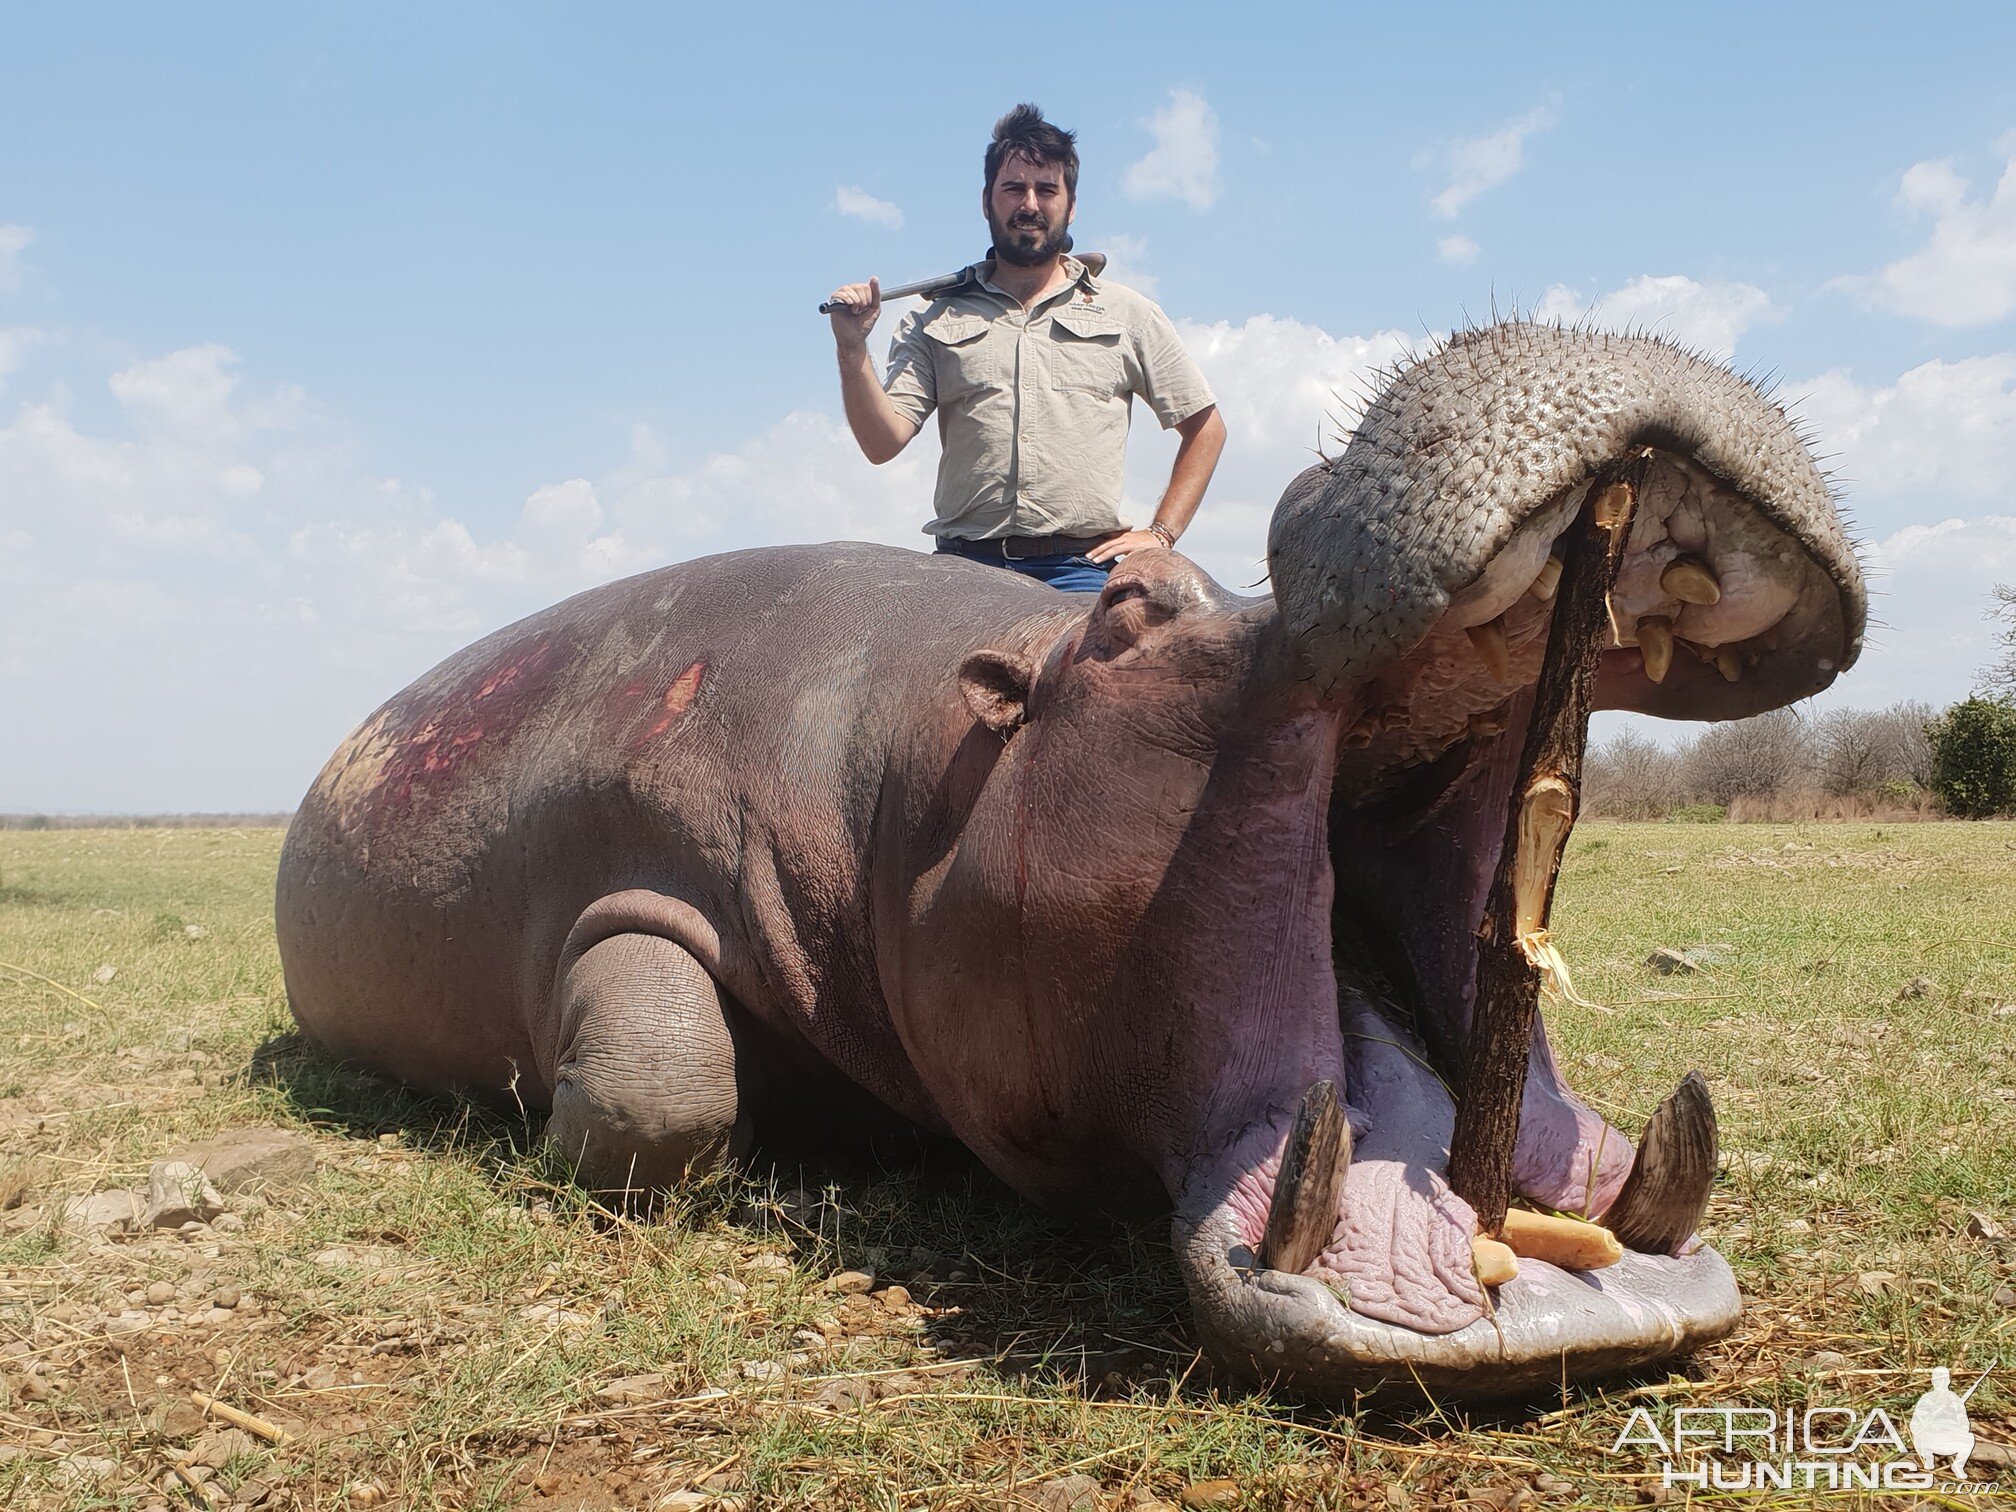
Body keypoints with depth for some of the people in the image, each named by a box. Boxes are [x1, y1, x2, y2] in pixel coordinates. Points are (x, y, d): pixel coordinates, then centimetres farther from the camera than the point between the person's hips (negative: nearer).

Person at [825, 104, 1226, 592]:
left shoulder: (1126, 313, 17)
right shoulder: (939, 319, 16)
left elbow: (1205, 426, 19)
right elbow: (882, 443, 5)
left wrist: (1160, 534, 8)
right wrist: (852, 350, -11)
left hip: (1079, 569, 0)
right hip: (964, 566, 1)